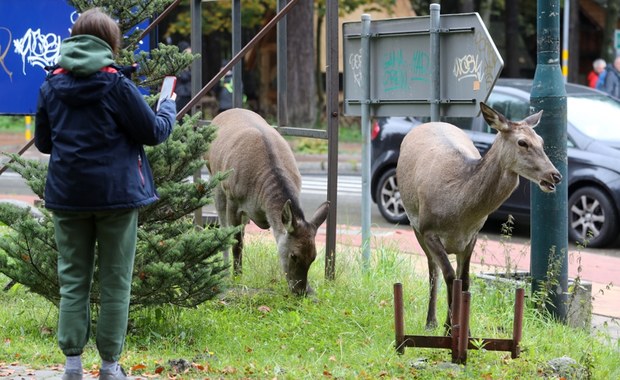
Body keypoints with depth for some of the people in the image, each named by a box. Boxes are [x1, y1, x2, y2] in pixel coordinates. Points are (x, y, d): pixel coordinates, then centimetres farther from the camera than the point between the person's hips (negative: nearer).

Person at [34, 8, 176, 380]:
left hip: (67, 195, 3)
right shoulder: (117, 86, -11)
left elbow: (43, 141, 10)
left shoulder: (52, 86, 1)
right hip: (115, 195, -3)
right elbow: (154, 132, -5)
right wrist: (169, 107, 14)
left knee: (73, 280, 10)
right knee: (116, 283, 6)